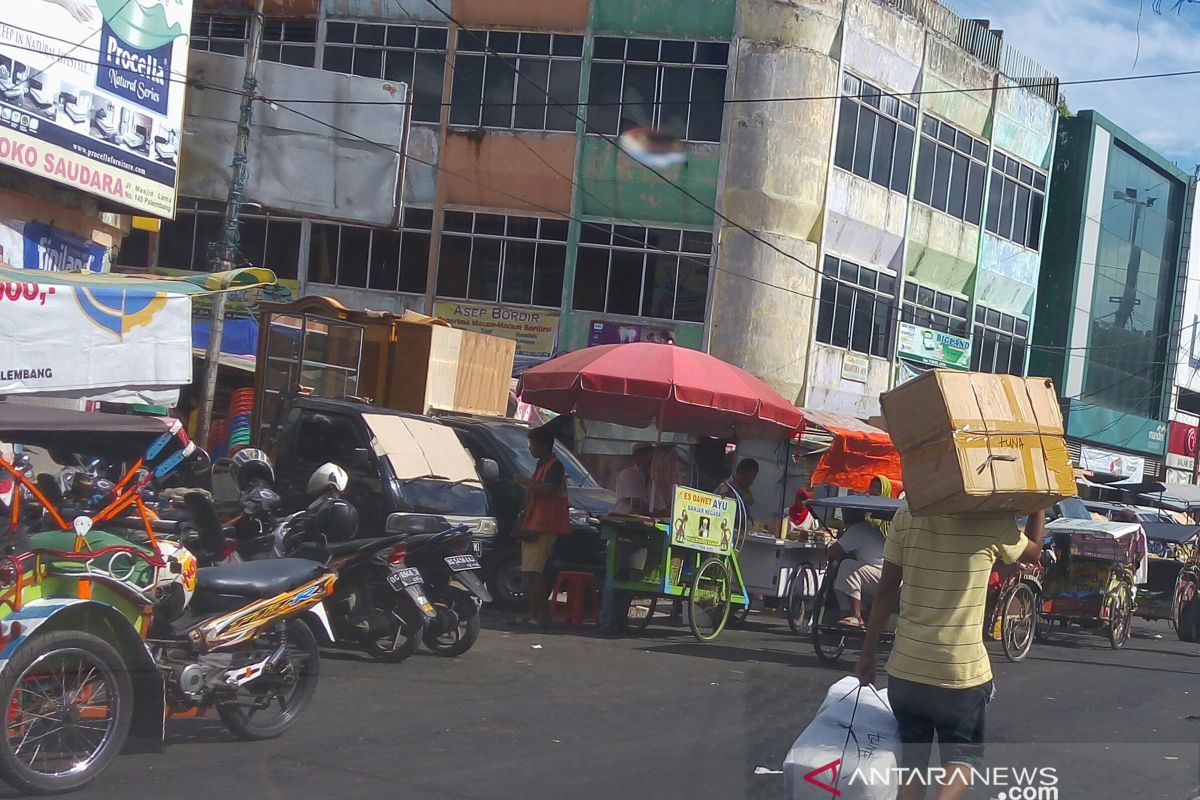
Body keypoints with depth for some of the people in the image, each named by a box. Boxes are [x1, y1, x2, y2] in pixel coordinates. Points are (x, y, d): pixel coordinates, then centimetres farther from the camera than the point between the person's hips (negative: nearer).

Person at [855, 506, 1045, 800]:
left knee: (911, 759, 18)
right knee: (964, 755, 16)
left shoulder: (906, 517, -4)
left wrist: (868, 652, 8)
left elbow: (886, 590, 0)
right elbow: (1033, 553, 12)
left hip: (905, 668, 2)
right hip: (962, 673, -2)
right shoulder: (994, 523, -10)